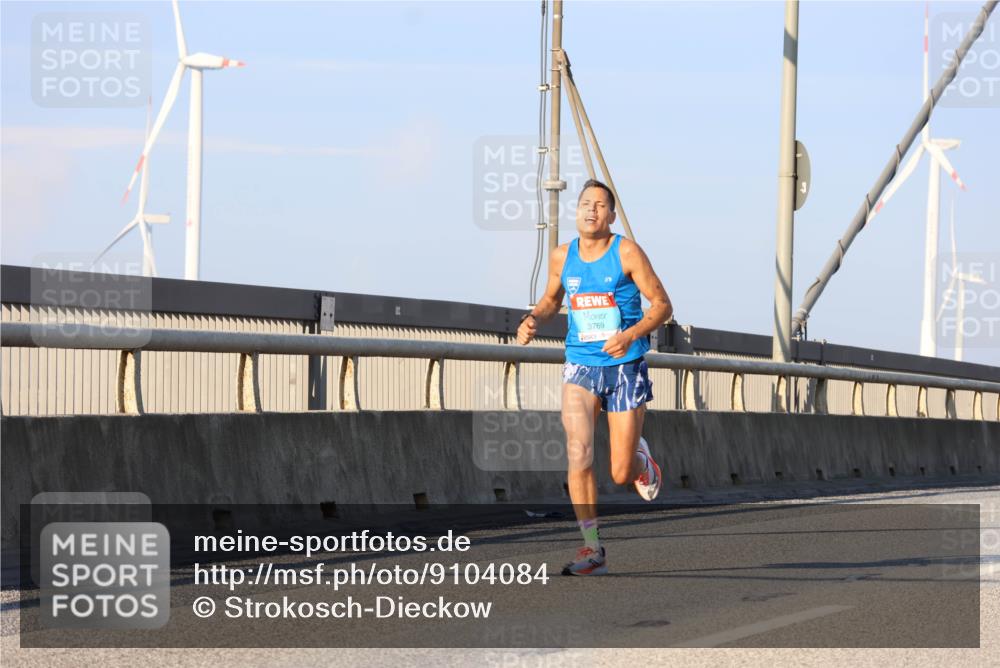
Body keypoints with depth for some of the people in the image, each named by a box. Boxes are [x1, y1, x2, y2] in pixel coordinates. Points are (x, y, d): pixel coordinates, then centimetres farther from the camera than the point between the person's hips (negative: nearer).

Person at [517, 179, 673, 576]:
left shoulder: (626, 253, -8)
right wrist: (534, 319, 0)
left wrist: (631, 335, -23)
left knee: (622, 474, 1)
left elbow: (662, 304, -6)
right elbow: (551, 299, 22)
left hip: (626, 367, -2)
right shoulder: (562, 257, 4)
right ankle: (592, 551, -10)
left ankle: (641, 460, 41)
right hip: (580, 367, 2)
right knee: (579, 455, -18)